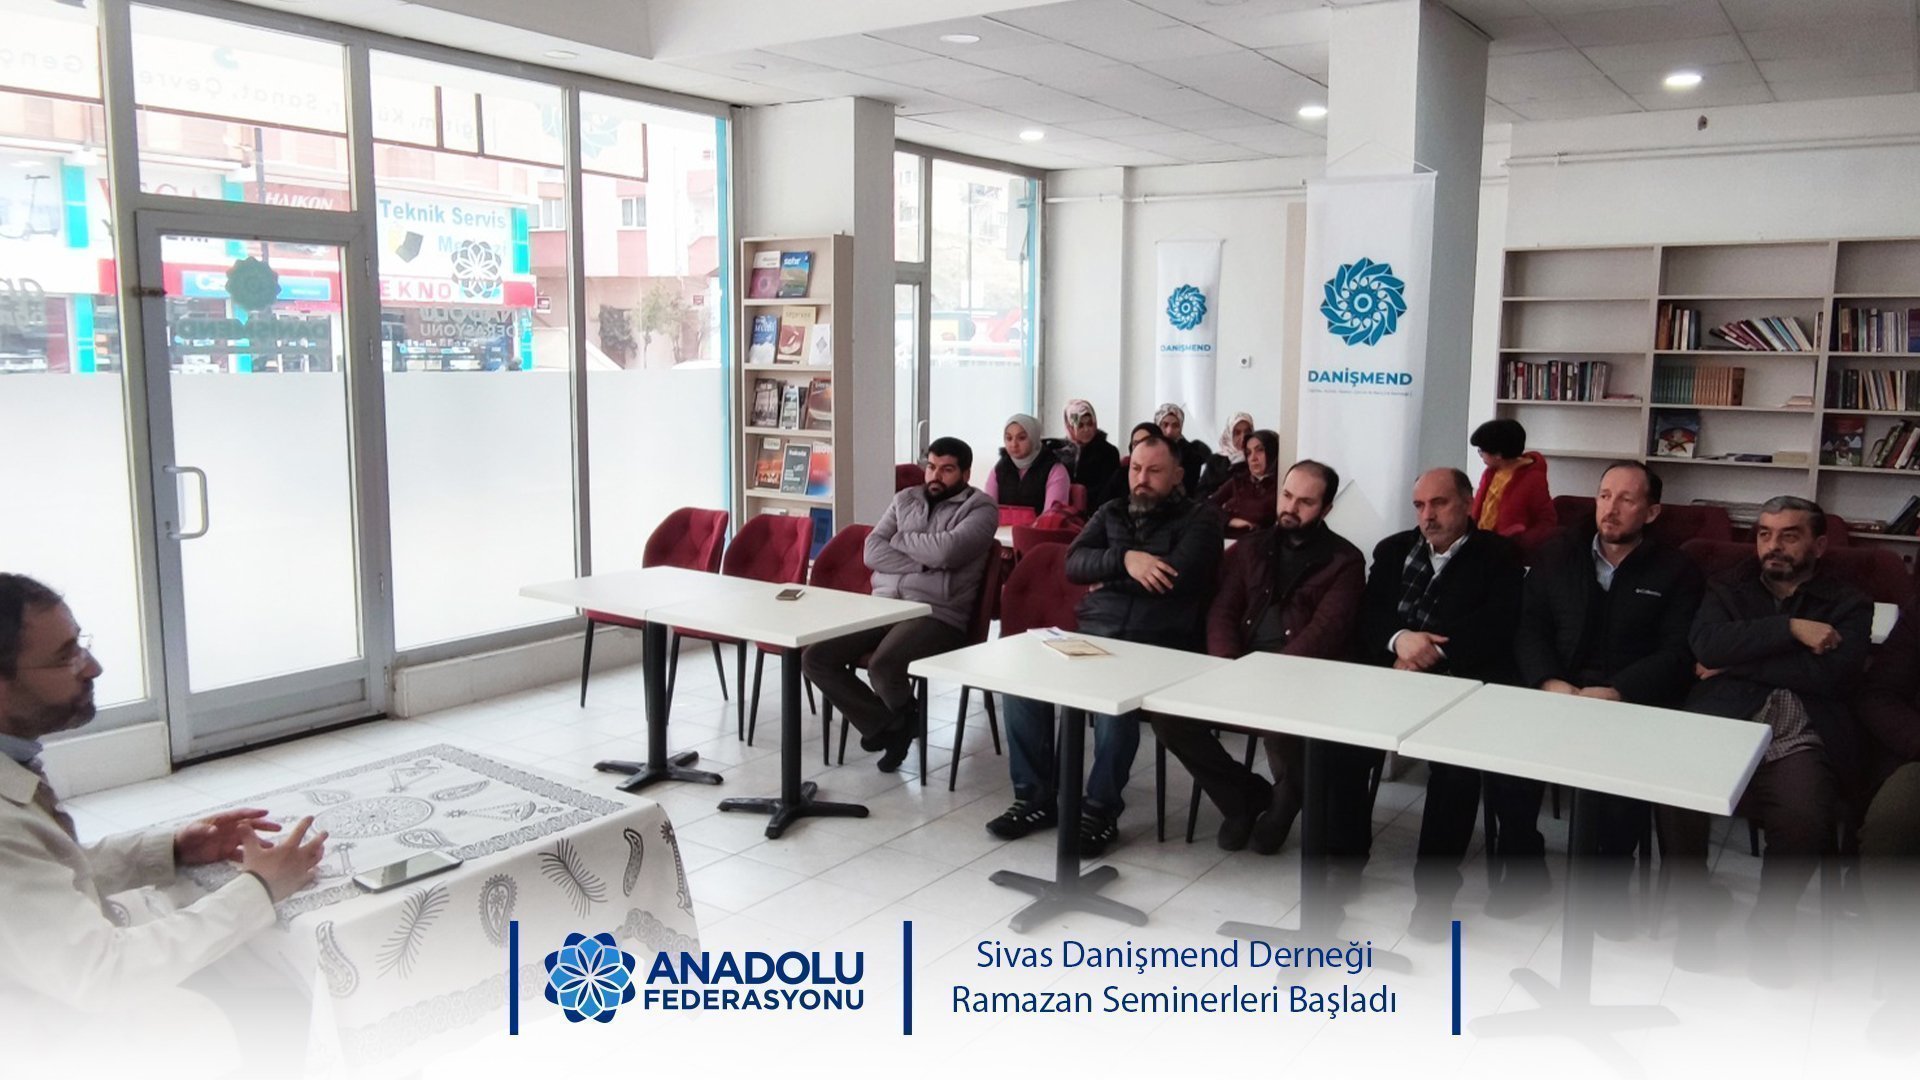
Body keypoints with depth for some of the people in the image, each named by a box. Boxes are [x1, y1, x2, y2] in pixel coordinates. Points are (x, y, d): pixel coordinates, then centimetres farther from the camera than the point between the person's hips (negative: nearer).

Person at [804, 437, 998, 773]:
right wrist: (925, 563, -9)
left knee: (882, 667, -33)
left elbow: (946, 551, -17)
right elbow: (872, 552, 5)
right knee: (815, 657, -12)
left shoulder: (980, 508, 2)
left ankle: (903, 718, 4)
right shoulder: (904, 499, 18)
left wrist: (900, 538, 0)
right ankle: (887, 725, 2)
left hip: (936, 615, -6)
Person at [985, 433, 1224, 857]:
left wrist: (1107, 578, -2)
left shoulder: (1199, 518, 5)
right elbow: (1074, 563, 5)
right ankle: (1034, 798, -6)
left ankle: (1101, 811, -16)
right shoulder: (1111, 513, 20)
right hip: (1093, 633, 5)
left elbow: (1176, 578, -12)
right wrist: (1124, 559, -13)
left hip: (1157, 646, -5)